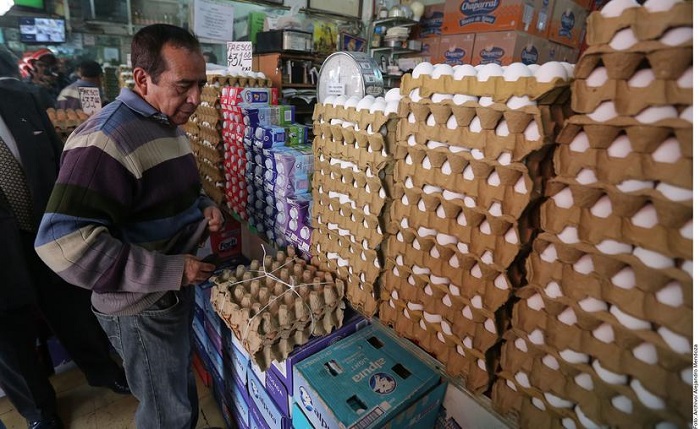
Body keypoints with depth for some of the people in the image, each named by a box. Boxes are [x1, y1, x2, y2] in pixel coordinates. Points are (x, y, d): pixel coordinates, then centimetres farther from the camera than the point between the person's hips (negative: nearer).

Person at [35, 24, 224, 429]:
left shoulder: (169, 126, 5)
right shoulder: (105, 140, -25)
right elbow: (64, 242, -29)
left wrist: (204, 207, -3)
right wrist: (170, 271, -28)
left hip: (176, 290, 8)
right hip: (142, 307, -8)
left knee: (182, 395, 29)